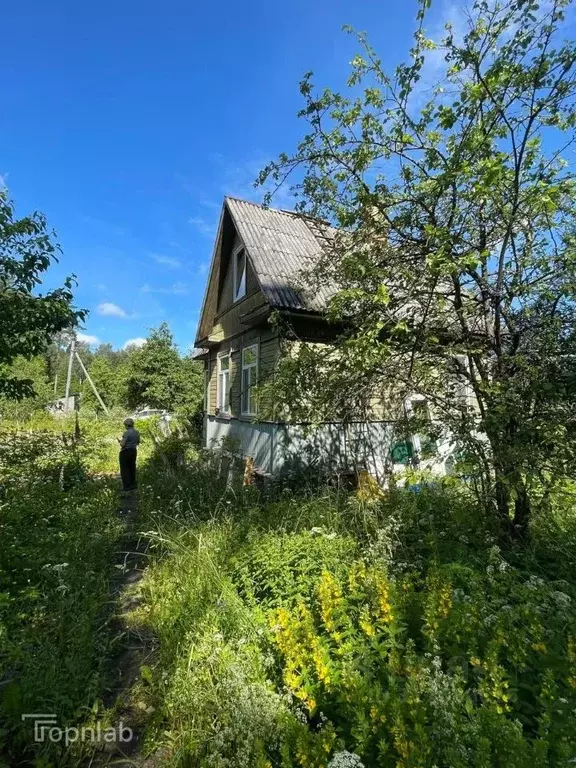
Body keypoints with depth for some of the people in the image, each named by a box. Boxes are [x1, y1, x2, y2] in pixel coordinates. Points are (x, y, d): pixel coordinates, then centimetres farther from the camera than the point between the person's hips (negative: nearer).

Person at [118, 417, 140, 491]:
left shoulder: (126, 433, -20)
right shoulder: (137, 432, 5)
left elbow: (122, 444, -22)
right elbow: (138, 443, 15)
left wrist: (120, 440, -3)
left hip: (125, 452, -8)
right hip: (134, 451, 8)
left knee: (124, 469, 2)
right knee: (132, 467, 15)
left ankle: (127, 486, 5)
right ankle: (133, 485, 21)